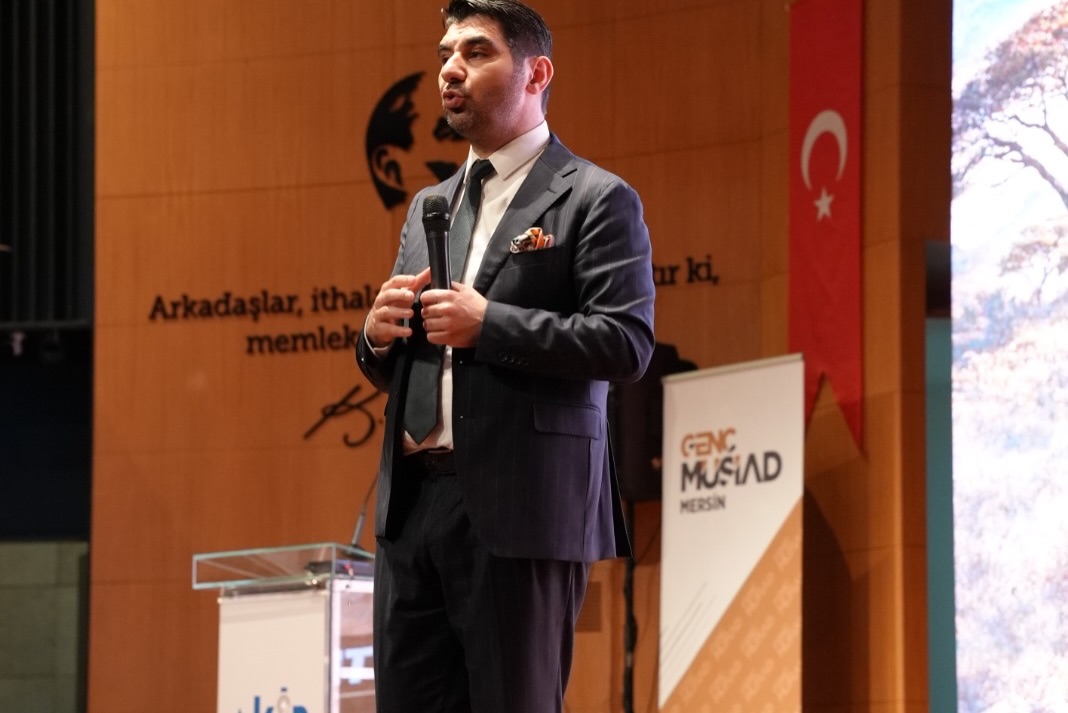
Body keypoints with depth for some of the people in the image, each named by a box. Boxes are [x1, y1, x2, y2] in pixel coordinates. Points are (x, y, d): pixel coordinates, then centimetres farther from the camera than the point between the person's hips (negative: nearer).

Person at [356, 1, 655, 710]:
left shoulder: (596, 199, -1)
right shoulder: (429, 206, 21)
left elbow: (628, 342, -13)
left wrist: (487, 324, -17)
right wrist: (379, 336, 2)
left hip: (521, 510, -7)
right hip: (412, 505, 7)